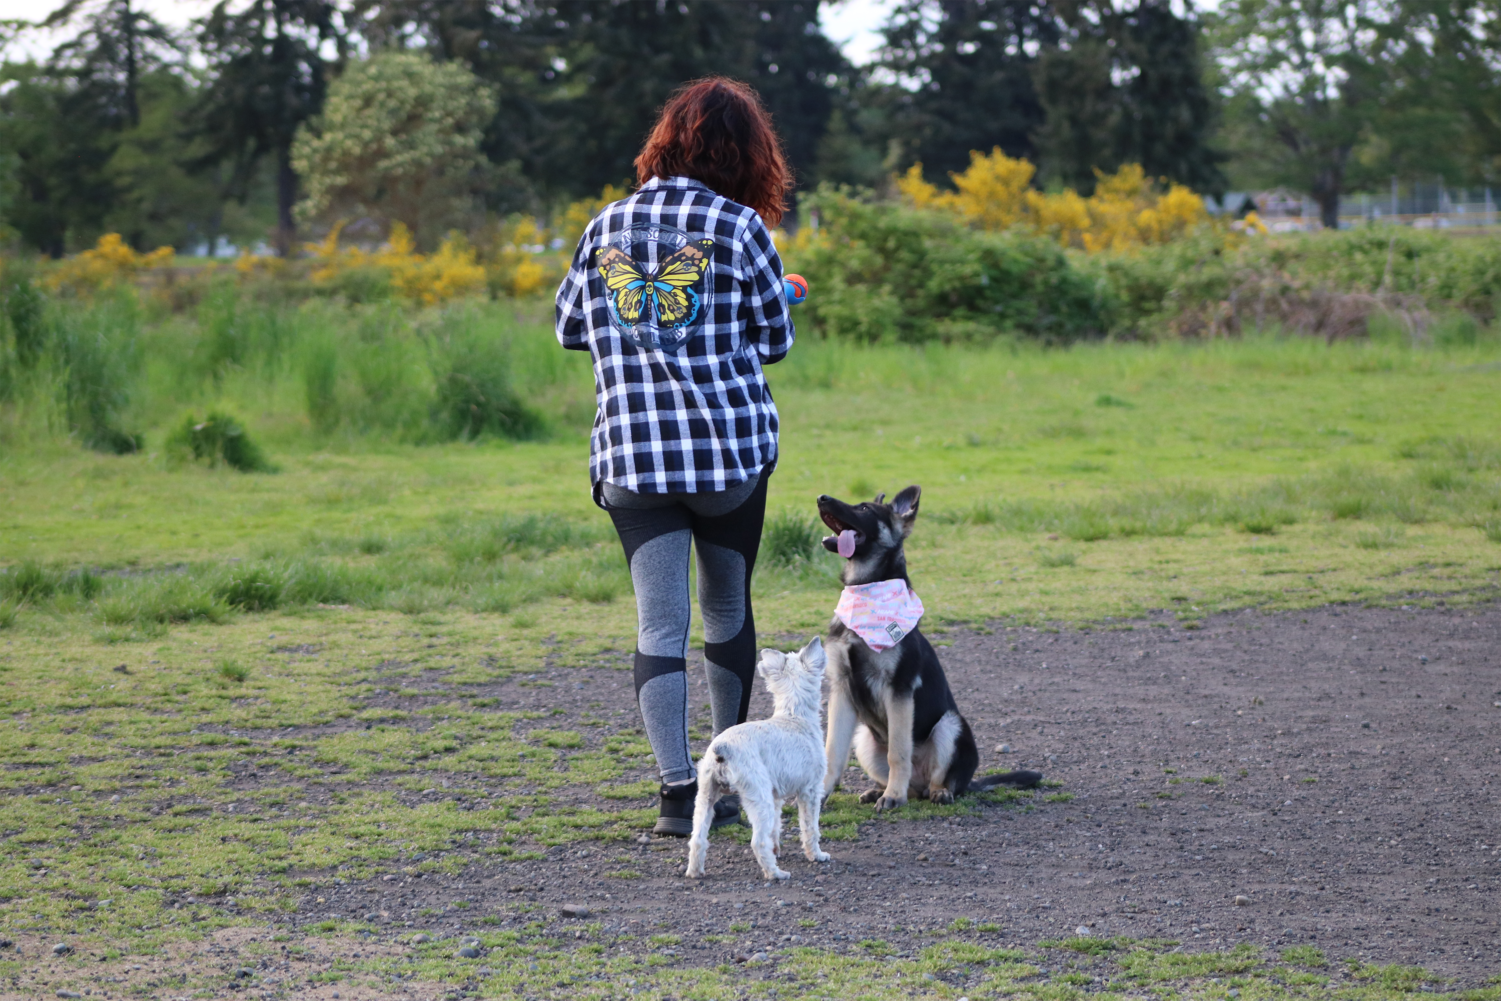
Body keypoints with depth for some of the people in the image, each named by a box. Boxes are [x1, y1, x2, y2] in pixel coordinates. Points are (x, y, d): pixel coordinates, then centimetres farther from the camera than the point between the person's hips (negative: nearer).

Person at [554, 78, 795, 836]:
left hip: (631, 454, 1)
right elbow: (775, 339, 3)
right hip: (733, 446, -1)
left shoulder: (606, 227, 5)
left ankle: (679, 786, -13)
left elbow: (570, 328, 14)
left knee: (659, 622, 0)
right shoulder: (739, 225, -4)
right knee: (728, 607, 15)